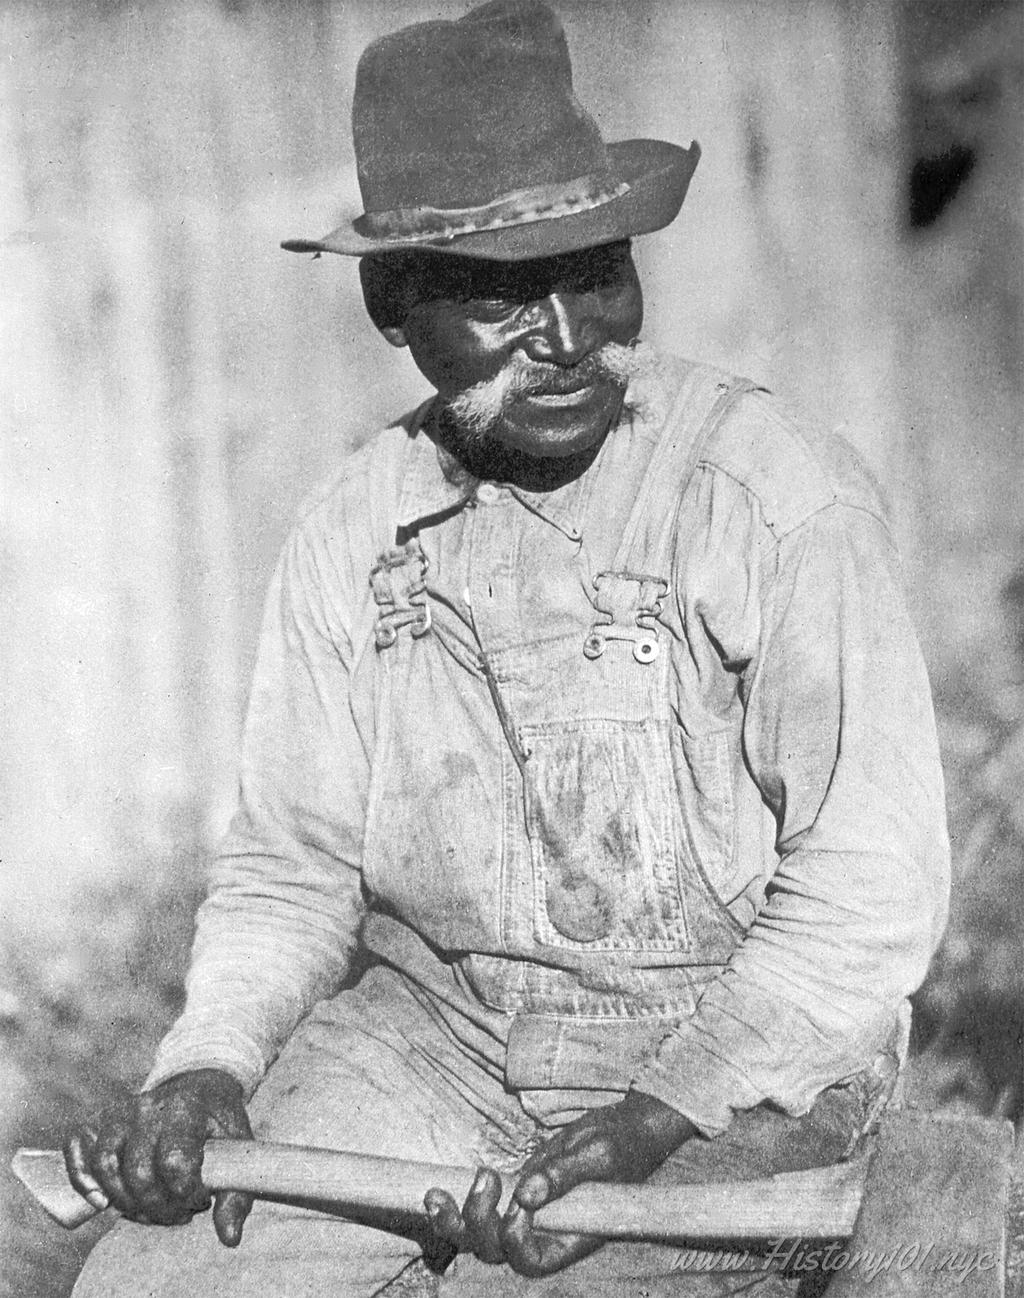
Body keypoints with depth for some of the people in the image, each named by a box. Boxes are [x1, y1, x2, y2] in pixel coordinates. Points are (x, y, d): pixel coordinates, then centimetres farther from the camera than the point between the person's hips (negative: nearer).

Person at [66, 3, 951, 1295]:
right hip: (431, 1029, 4)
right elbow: (288, 863, 7)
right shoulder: (353, 532, 1)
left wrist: (655, 1119, -23)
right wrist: (209, 1066, -12)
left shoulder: (783, 502, -14)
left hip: (739, 1051, -4)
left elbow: (868, 894, -13)